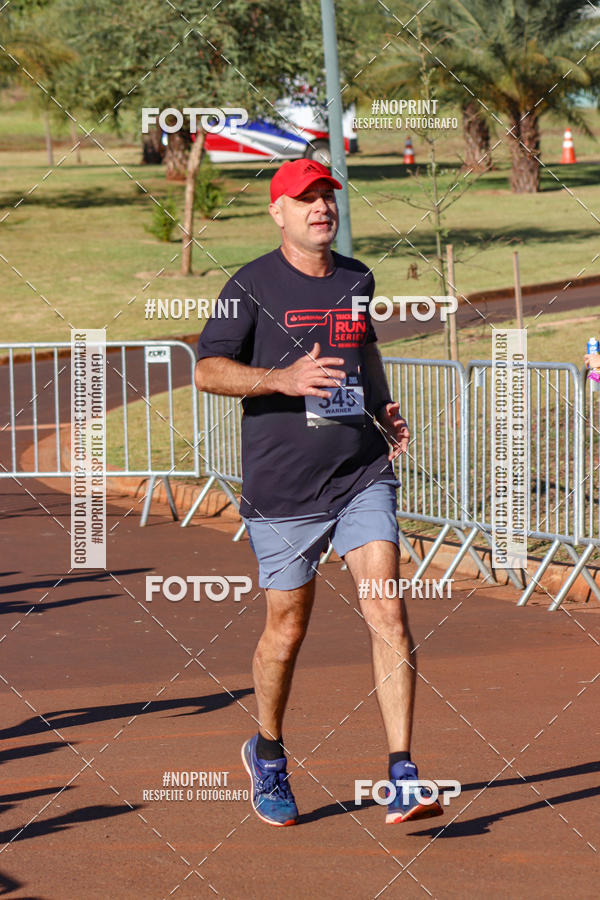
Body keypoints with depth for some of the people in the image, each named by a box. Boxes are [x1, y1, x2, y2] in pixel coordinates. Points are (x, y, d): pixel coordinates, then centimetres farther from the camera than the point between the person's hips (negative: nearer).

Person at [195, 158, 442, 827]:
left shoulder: (358, 281, 12)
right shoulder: (253, 286, -4)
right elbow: (207, 371, -12)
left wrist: (385, 410, 14)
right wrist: (284, 378, -27)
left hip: (363, 476, 3)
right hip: (282, 486, -3)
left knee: (387, 612, -11)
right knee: (288, 627, 7)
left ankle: (401, 782, -12)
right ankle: (267, 756, 33)